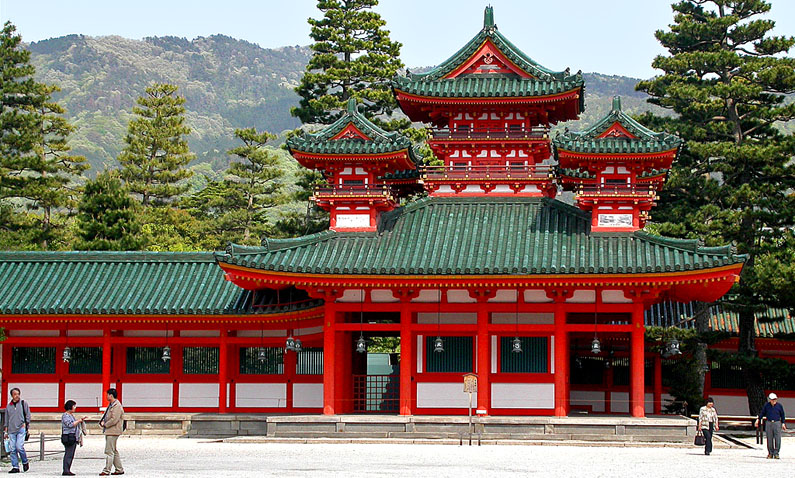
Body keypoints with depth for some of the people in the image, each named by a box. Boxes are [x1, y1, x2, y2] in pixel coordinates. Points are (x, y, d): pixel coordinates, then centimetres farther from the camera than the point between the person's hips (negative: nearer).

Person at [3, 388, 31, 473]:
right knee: (13, 449, -1)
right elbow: (6, 419, 18)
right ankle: (15, 467, 3)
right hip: (11, 430, 4)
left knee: (19, 447, -15)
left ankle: (25, 462, 7)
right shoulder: (8, 406, 14)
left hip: (21, 429, -3)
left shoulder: (23, 403, 5)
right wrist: (6, 431, 14)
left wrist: (25, 424, -5)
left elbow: (28, 415, 7)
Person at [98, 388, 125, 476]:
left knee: (109, 451, -9)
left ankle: (106, 471, -7)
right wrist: (102, 421, 5)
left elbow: (114, 420, -22)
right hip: (108, 431, 10)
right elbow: (105, 414, 25)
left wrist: (105, 425, -11)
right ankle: (119, 469, 19)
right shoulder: (111, 405, 16)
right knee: (114, 451, 14)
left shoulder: (117, 406, -15)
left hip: (113, 431, -10)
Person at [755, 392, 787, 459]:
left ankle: (776, 453, -1)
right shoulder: (766, 405, 3)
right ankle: (770, 453, 9)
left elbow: (782, 415, 8)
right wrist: (758, 420, 6)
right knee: (769, 439, 1)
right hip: (768, 423, 1)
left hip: (777, 423, -1)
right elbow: (762, 413, 12)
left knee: (777, 439, -7)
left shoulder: (779, 405, 1)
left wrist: (783, 423, 3)